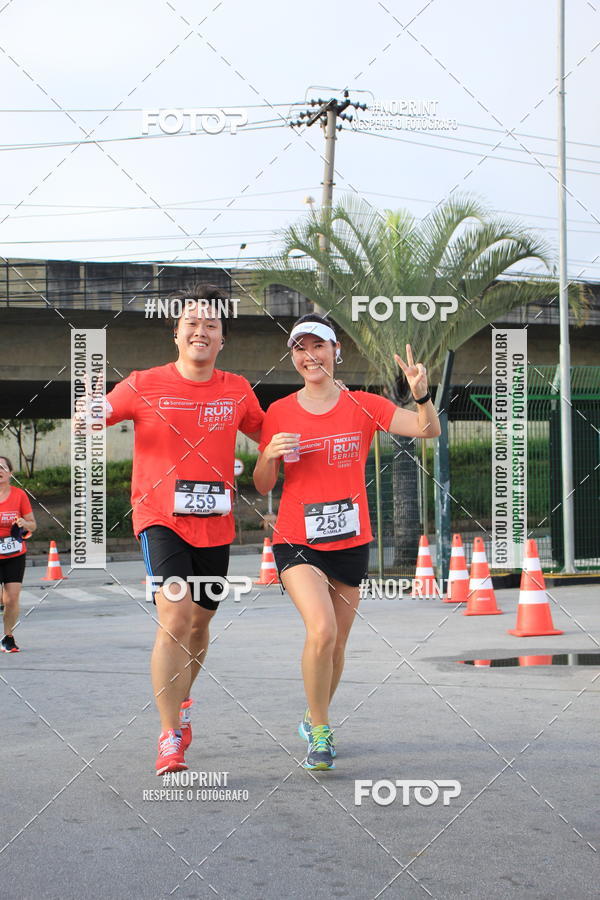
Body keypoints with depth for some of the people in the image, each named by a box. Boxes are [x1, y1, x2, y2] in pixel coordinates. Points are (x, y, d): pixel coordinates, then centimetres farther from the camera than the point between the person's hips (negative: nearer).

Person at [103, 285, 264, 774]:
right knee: (173, 616, -21)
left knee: (199, 622, 17)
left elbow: (266, 435, 21)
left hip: (216, 523, 4)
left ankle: (182, 701, 45)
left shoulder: (237, 390, 5)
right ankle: (170, 738, -15)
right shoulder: (144, 385, -4)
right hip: (162, 519, -4)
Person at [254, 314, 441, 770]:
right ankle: (320, 731, -7)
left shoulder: (364, 406, 0)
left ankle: (315, 720, 38)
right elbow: (262, 486, 4)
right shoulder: (279, 413, 0)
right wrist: (269, 456, -16)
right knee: (322, 629, -24)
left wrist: (423, 394, -28)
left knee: (336, 646, 11)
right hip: (297, 543, -2)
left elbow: (429, 430, -9)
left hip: (350, 542, 2)